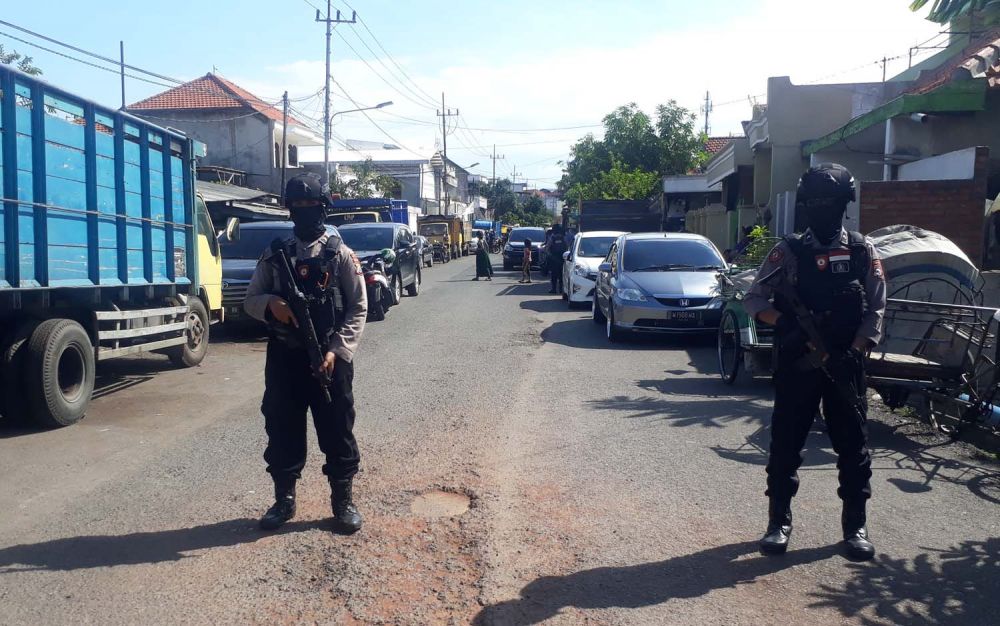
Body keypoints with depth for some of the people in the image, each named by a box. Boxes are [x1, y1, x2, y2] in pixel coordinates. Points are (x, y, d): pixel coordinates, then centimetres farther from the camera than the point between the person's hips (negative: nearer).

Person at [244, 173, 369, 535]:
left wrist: (337, 351, -15)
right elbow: (251, 300, 10)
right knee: (282, 430, 10)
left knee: (337, 431, 5)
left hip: (330, 358, -2)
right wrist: (271, 304, -14)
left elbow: (358, 309, -3)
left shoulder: (340, 254, 0)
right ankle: (284, 499, 27)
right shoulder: (275, 254, 8)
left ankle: (343, 501, 20)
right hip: (283, 358, 3)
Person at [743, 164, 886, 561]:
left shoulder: (863, 252, 4)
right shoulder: (788, 252, 1)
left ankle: (856, 525, 21)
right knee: (785, 443, 4)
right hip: (796, 364, -1)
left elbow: (875, 310, 1)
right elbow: (755, 299, -2)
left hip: (845, 365, 1)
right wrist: (786, 325, -19)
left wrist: (854, 353, -12)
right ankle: (779, 521, 17)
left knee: (853, 444, 7)